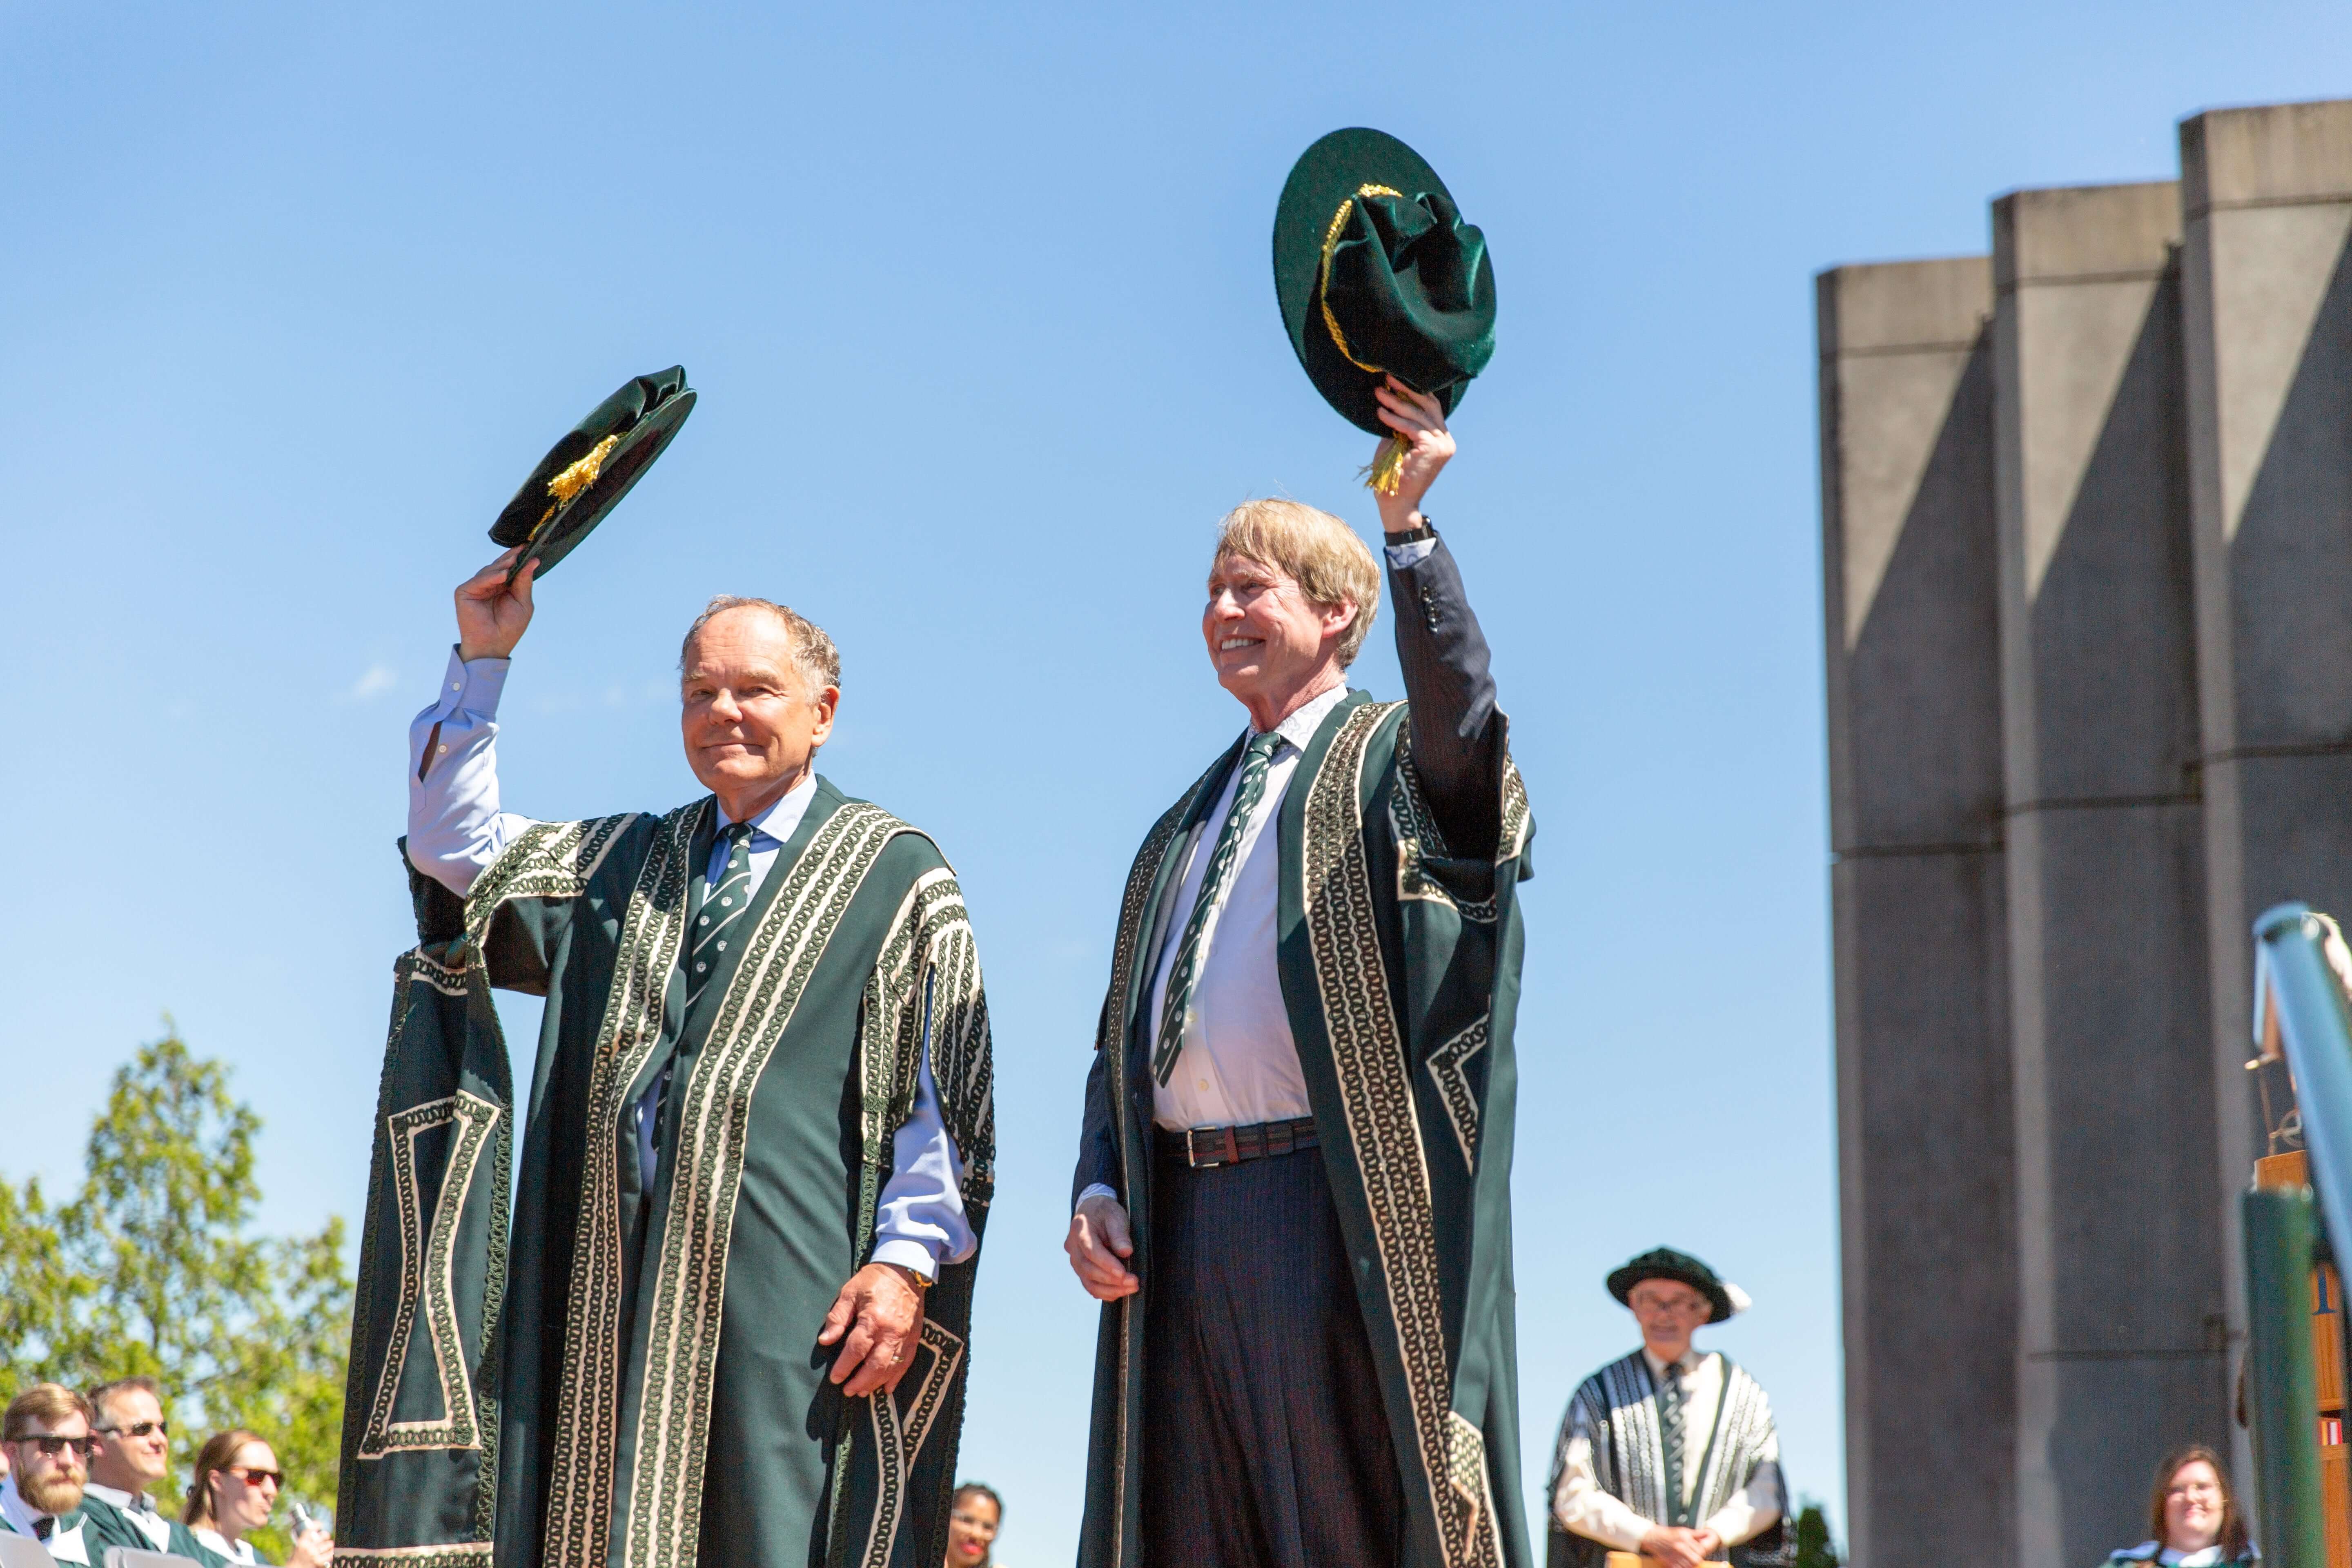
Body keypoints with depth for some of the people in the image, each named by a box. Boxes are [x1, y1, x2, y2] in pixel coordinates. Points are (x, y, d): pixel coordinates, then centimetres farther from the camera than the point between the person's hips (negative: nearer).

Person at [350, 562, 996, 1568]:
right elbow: (451, 841, 26)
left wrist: (908, 1259, -12)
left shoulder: (896, 873, 6)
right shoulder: (624, 863, 23)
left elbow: (944, 1088, 0)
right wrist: (481, 664, 17)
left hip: (790, 1282, -5)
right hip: (622, 1279, 5)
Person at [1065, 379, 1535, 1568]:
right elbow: (1122, 1040, 23)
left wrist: (1406, 524, -30)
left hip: (1331, 1211, -6)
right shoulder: (1188, 824, 24)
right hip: (1180, 1219, 7)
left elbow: (1464, 719, -21)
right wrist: (1096, 1189, 6)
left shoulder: (1394, 764, 5)